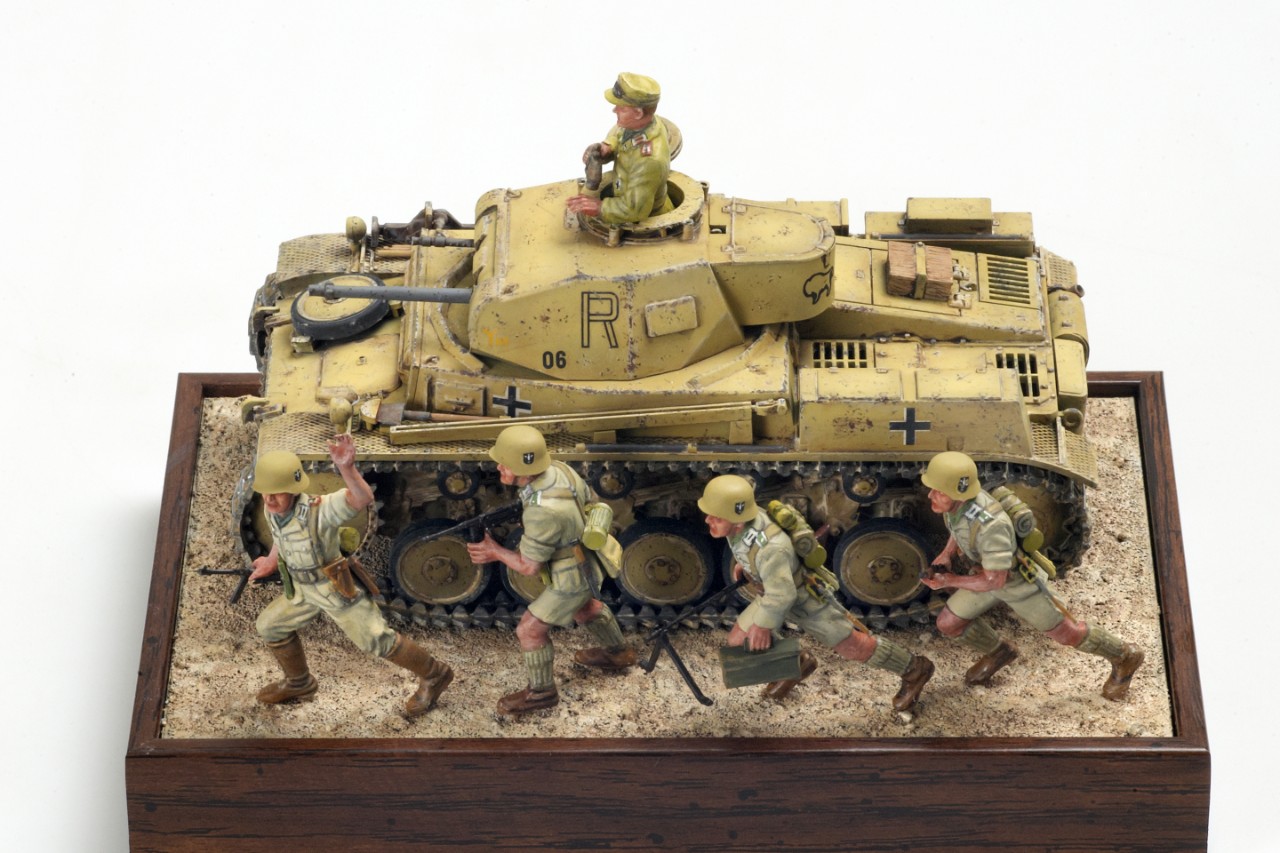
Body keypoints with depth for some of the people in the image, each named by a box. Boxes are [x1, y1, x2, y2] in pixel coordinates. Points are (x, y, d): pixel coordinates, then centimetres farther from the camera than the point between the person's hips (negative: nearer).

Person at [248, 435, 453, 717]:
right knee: (270, 626, 18)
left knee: (377, 640, 0)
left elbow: (363, 498, -52)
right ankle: (299, 682, 42)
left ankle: (434, 675, 21)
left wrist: (347, 468, -70)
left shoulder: (317, 509, -34)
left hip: (338, 588, -8)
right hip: (303, 589, 8)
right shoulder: (272, 509, -11)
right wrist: (272, 561, 29)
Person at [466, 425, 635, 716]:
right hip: (590, 559, 8)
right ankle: (617, 652, 57)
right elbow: (590, 500, 2)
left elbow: (529, 566, -26)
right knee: (584, 605, 35)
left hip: (573, 577, -8)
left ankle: (541, 692, 27)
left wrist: (494, 552, -11)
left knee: (530, 629, 7)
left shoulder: (541, 511, -40)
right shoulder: (558, 469, -16)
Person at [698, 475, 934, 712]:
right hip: (775, 591, 8)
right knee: (738, 641, 8)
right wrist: (743, 561, 10)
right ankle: (796, 664, 33)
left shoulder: (769, 549, -44)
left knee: (853, 647, 7)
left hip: (806, 598, -8)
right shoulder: (739, 522, -20)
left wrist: (763, 625, -19)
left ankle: (914, 669, 30)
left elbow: (781, 596, -34)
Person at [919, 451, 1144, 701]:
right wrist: (946, 554, -10)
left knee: (1065, 632, 12)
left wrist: (948, 581, -26)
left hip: (1018, 580, -7)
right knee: (949, 623, 10)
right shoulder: (952, 496, -22)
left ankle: (1124, 657, 38)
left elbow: (994, 581, -35)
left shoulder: (990, 523, -46)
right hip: (991, 570, 7)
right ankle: (998, 653, 38)